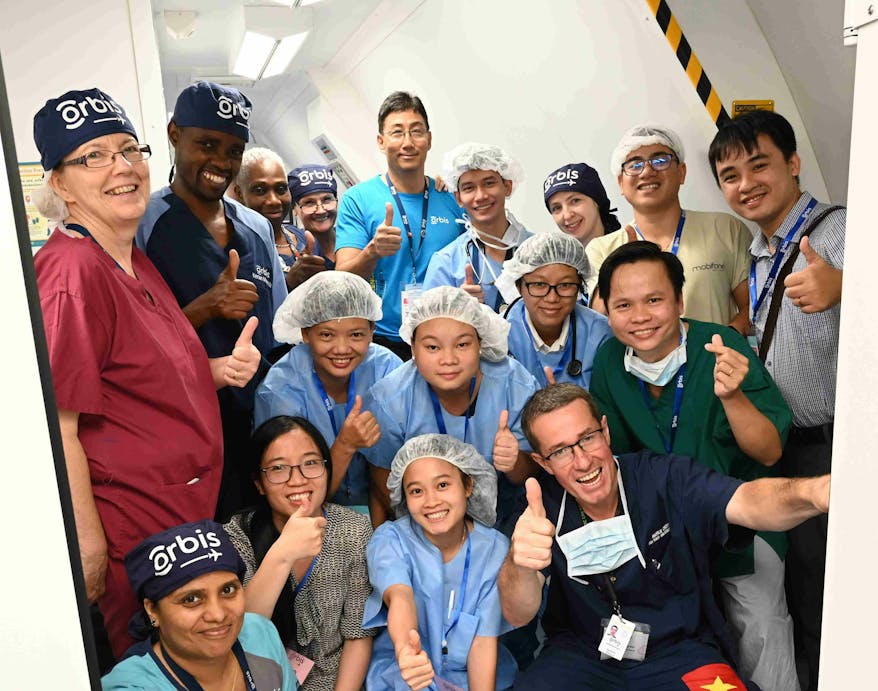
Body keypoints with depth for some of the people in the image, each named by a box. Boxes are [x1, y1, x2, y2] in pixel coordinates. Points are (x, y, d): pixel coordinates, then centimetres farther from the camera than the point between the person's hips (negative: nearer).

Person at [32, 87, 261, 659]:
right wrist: (90, 550, -19)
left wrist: (217, 371, 1)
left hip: (189, 515, 9)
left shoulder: (137, 262, 7)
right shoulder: (71, 271, -21)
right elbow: (54, 430, -21)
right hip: (130, 535, -9)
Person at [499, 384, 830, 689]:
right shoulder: (542, 504, -10)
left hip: (678, 651, 0)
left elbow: (748, 503, -30)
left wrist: (809, 493, -55)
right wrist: (520, 563, -44)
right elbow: (517, 615, -19)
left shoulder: (665, 477, -13)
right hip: (582, 655, 0)